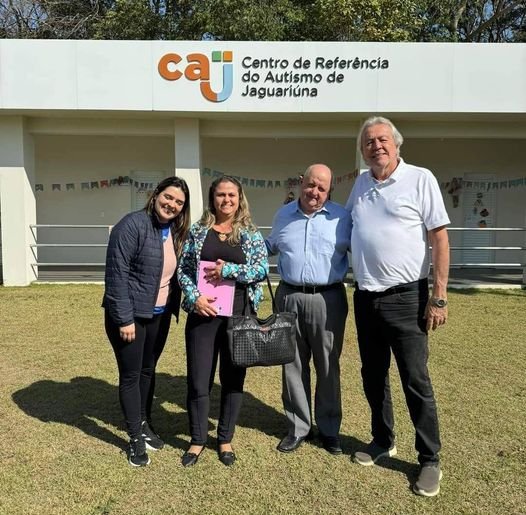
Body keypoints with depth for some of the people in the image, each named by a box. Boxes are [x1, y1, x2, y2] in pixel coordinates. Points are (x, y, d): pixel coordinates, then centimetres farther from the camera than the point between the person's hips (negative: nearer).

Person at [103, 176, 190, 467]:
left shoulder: (177, 232, 4)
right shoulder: (133, 225, -18)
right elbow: (116, 274, -20)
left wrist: (175, 307, 7)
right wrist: (124, 319, -21)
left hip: (159, 315, 7)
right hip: (130, 315, -6)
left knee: (148, 371, 19)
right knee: (131, 375, 5)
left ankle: (145, 425, 36)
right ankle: (135, 437, 20)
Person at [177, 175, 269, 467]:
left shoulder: (251, 233, 4)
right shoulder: (198, 231, 6)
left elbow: (262, 269, -6)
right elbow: (183, 269, 5)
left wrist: (229, 270, -16)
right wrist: (194, 297, -10)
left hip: (239, 315, 0)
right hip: (203, 314, 0)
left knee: (233, 378, 10)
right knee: (198, 380, 5)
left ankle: (225, 439, 28)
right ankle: (198, 439, 25)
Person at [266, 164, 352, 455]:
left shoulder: (341, 217, 1)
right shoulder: (283, 215, 11)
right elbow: (271, 247, 26)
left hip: (327, 299, -2)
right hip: (288, 297, 3)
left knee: (328, 367, 8)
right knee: (293, 366, 10)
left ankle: (329, 429, 25)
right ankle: (298, 428, 25)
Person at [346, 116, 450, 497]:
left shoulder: (420, 179, -5)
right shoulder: (361, 184, 11)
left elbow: (440, 238, -9)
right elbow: (345, 223, 29)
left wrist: (439, 297, -14)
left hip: (405, 297, -5)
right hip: (365, 297, 6)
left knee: (416, 380, 0)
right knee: (373, 376, 15)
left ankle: (430, 460, 17)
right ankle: (383, 440, 34)